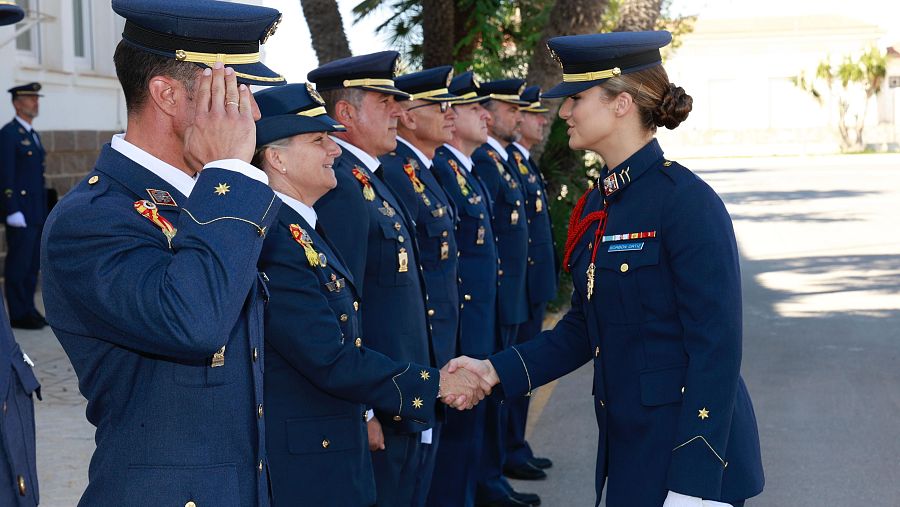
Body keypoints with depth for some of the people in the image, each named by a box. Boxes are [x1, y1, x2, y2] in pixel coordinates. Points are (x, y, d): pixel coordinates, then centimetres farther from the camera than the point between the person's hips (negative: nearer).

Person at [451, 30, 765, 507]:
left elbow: (717, 347, -19)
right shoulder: (596, 205, 8)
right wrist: (495, 370, 1)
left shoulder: (686, 200, -17)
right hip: (625, 445, 8)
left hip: (690, 449, -8)